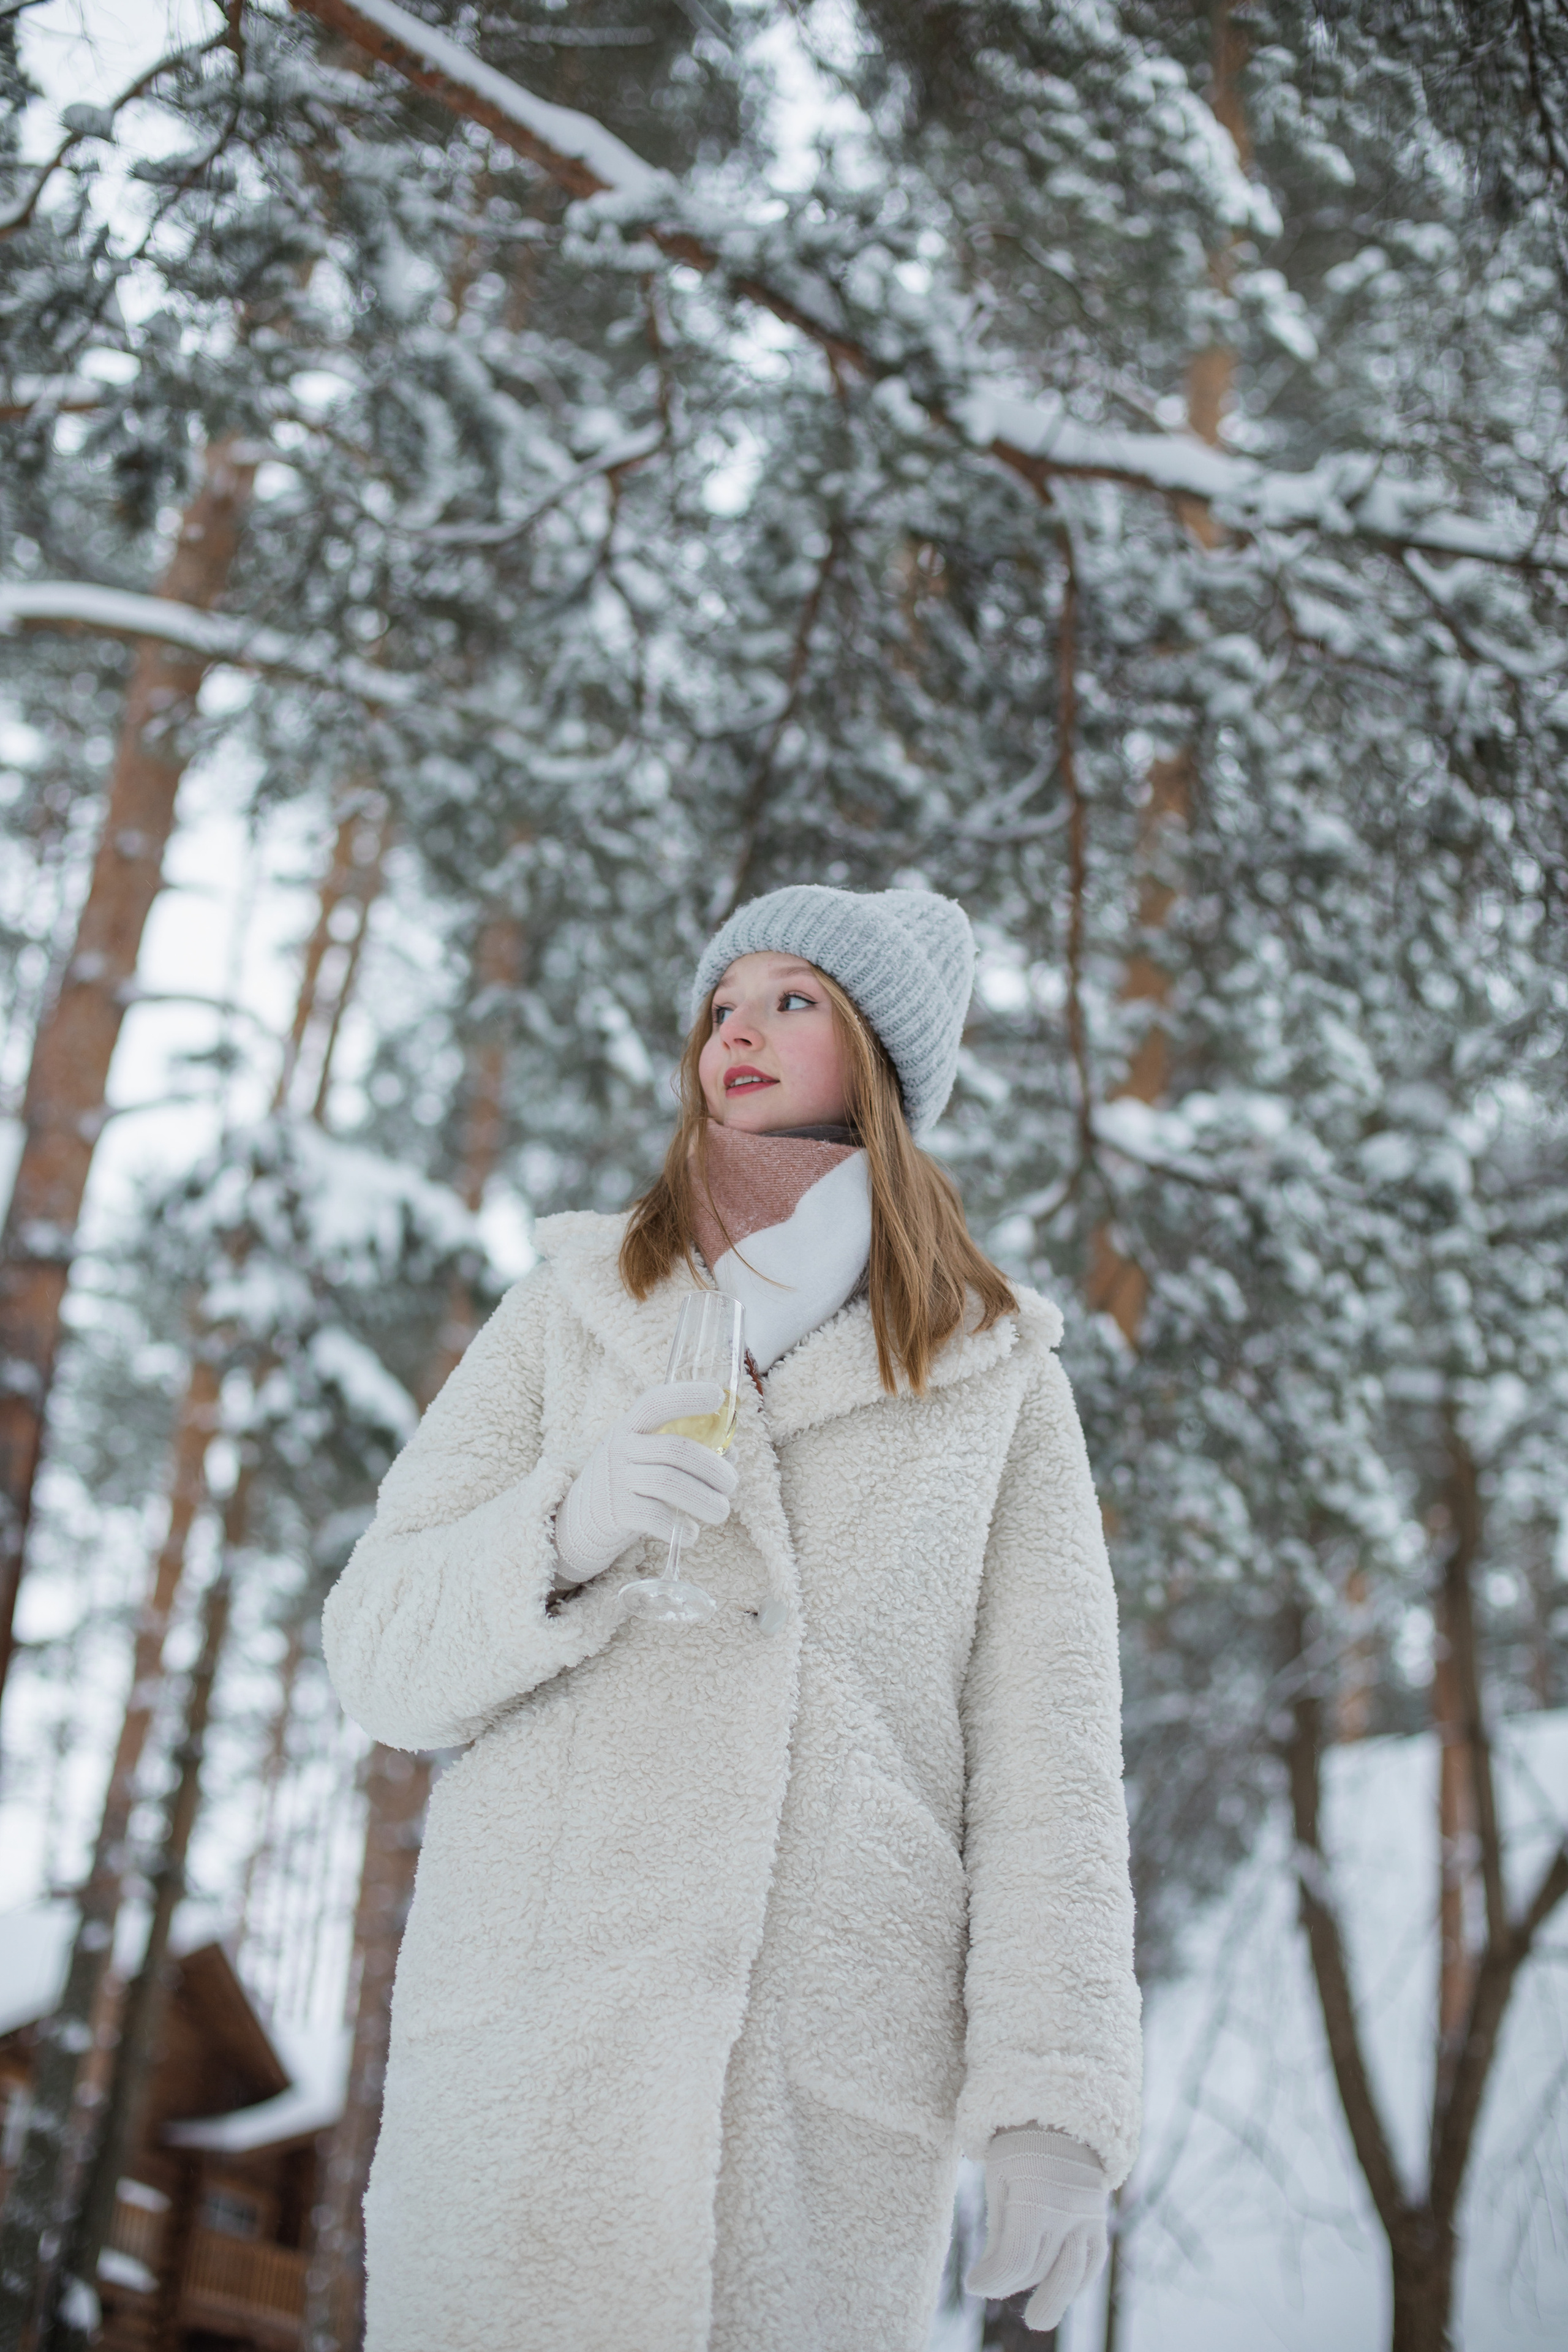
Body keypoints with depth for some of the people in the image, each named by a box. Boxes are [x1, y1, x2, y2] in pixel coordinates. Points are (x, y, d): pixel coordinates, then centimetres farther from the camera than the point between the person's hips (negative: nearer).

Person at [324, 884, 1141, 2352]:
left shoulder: (1002, 1385, 13)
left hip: (841, 2086, 0)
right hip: (543, 2029, 1)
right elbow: (377, 1658, 9)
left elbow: (1047, 1748, 4)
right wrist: (565, 1529, -11)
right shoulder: (570, 1314, 15)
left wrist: (1055, 2099, -7)